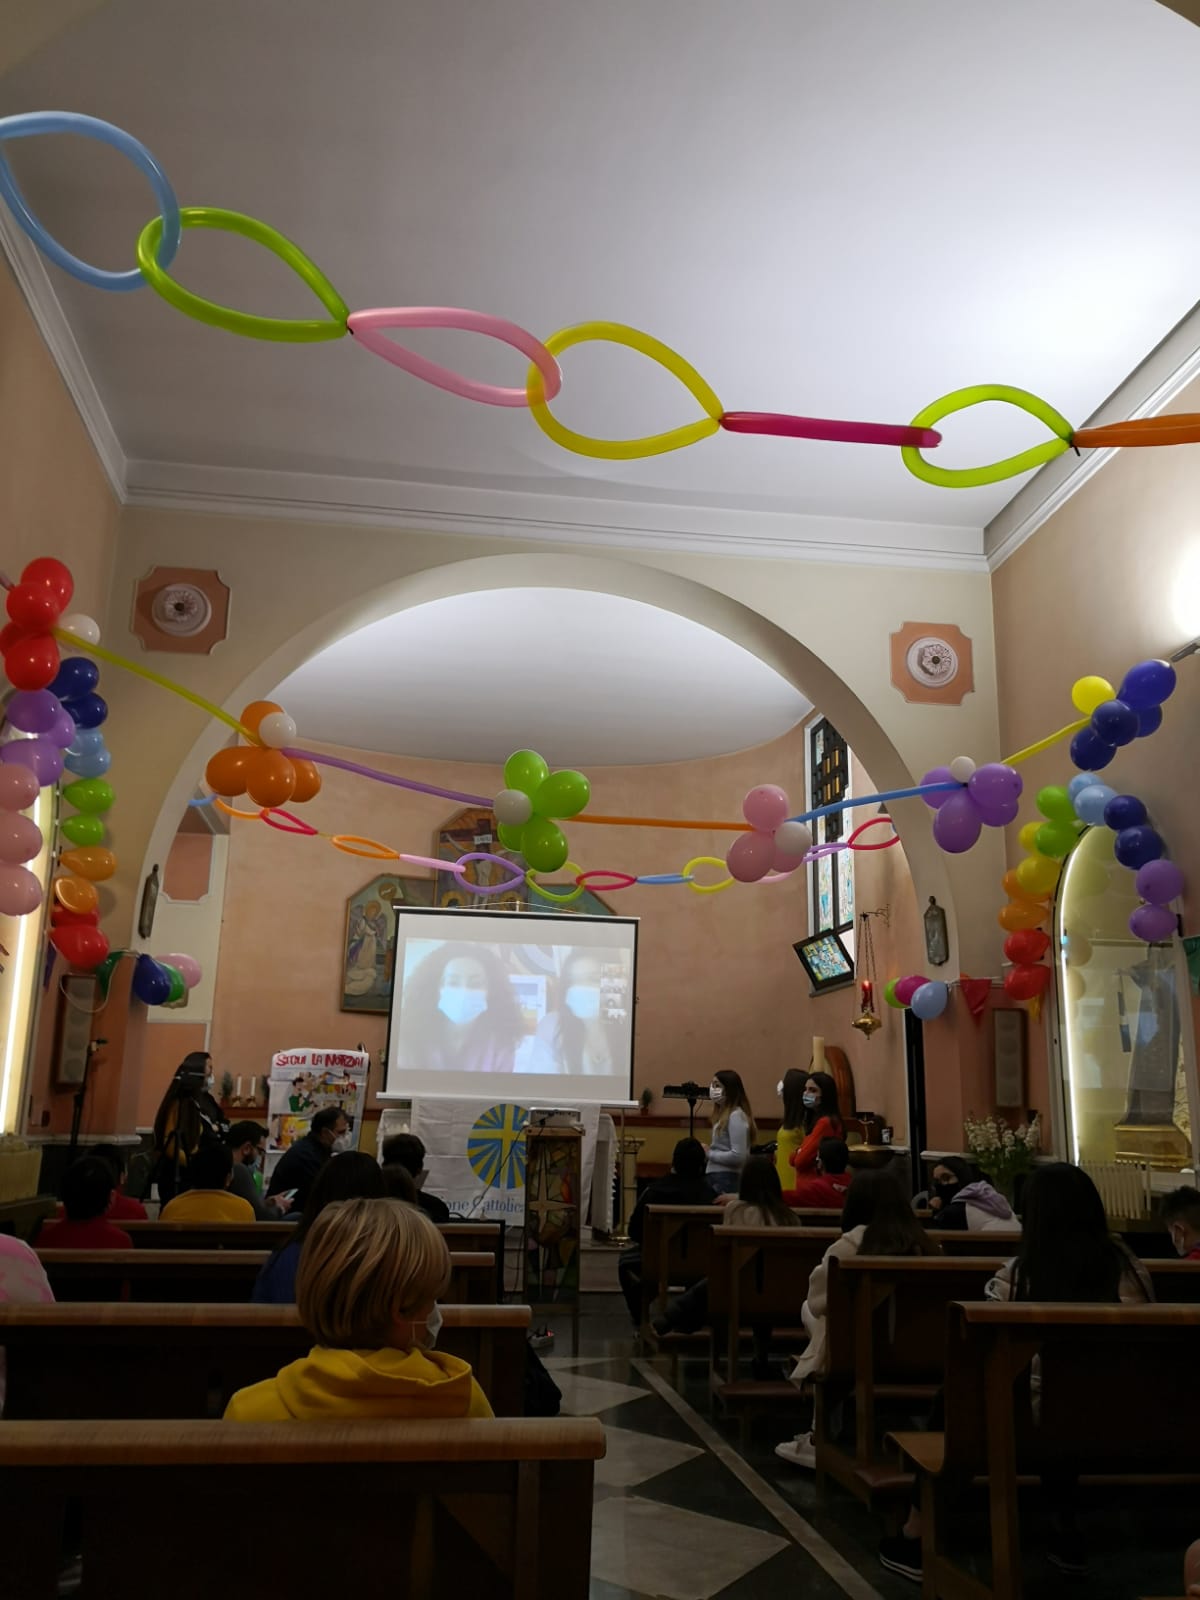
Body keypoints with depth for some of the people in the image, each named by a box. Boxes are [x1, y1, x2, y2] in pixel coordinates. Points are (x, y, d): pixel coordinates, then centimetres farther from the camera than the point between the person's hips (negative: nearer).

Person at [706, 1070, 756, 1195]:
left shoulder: (736, 1116, -13)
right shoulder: (723, 1113, 14)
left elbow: (738, 1156, -20)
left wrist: (709, 1153, -12)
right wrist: (709, 1151, -2)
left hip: (728, 1178, -8)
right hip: (716, 1175, 8)